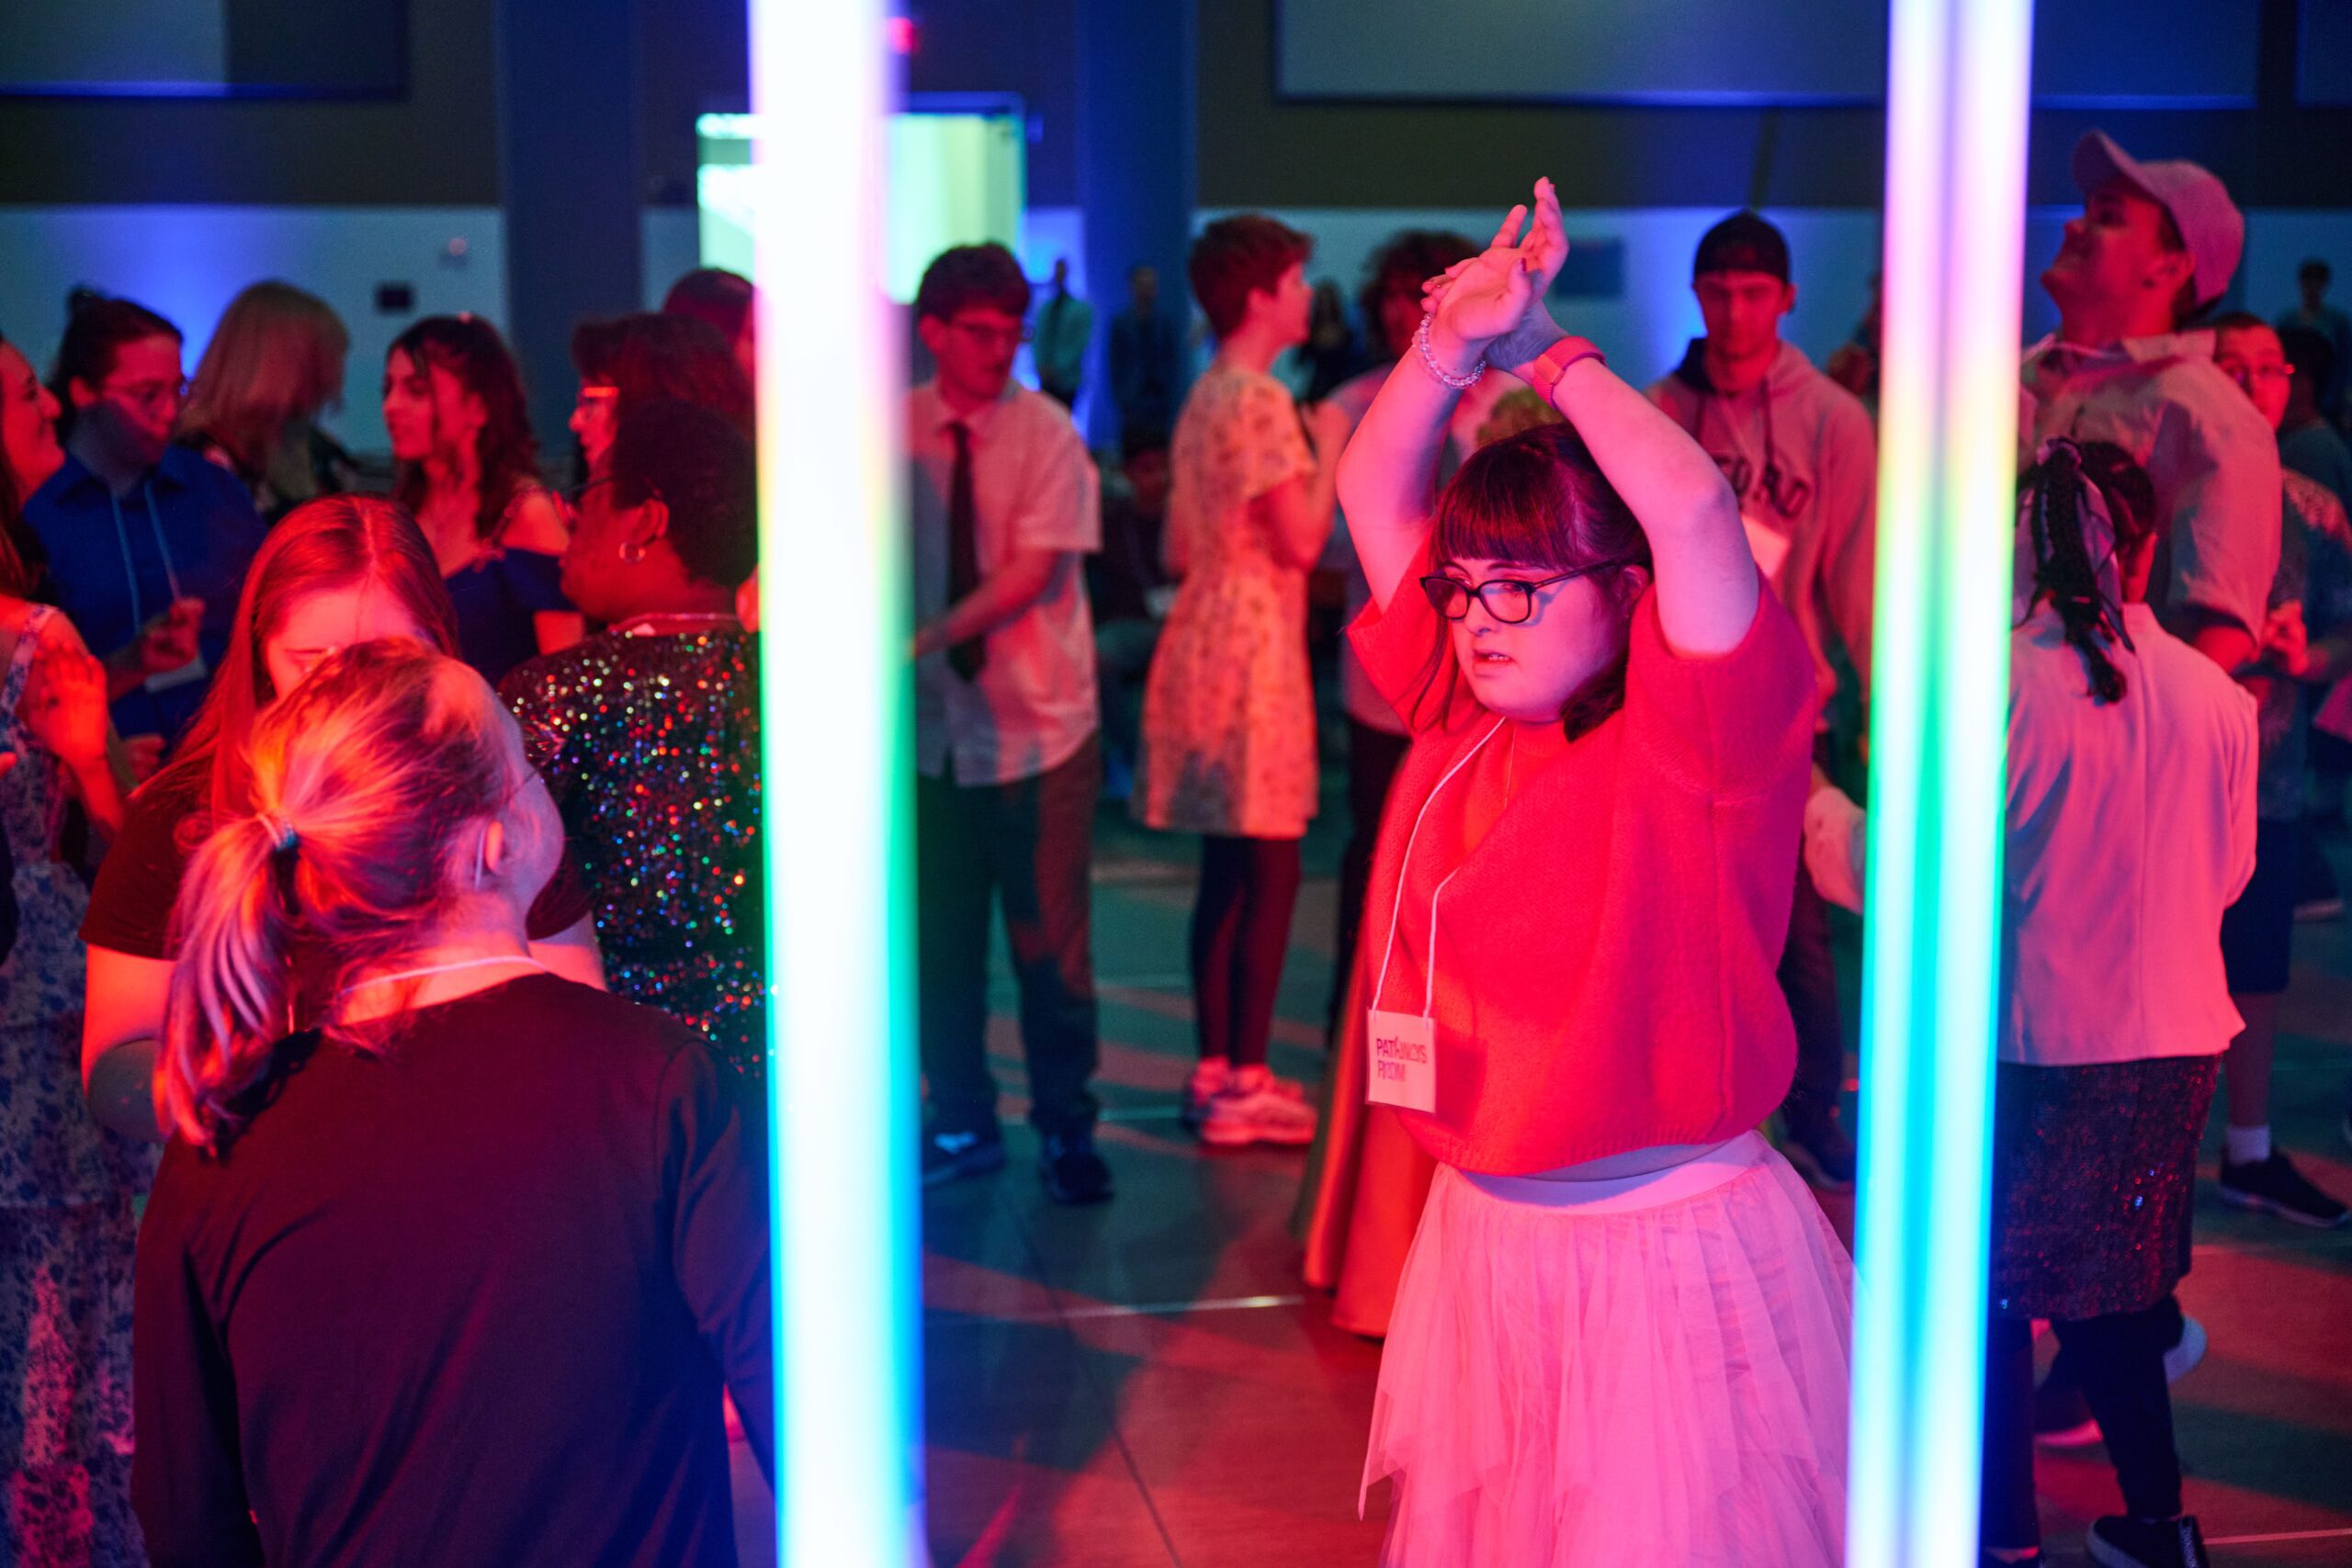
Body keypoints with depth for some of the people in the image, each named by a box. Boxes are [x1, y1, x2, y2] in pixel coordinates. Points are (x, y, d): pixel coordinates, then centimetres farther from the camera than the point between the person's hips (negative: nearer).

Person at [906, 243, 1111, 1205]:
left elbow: (1032, 570, -16)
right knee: (940, 936, 10)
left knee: (1050, 938, 3)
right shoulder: (895, 432, 1)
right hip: (931, 726, 3)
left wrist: (933, 634, -26)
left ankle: (1066, 1129, 18)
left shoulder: (1046, 432, -7)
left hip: (1038, 725, -2)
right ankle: (962, 1123, 26)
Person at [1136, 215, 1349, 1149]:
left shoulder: (1203, 399, 16)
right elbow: (1302, 542, -17)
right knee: (1271, 872, -5)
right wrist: (1331, 448, -5)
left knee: (1226, 872, 12)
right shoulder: (1262, 399, -13)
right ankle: (1245, 1084, -3)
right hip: (1254, 648, -10)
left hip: (1206, 641, 10)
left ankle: (1215, 1071, 17)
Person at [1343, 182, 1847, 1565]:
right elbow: (1373, 492, 9)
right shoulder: (1463, 717, 4)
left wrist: (1549, 354, -16)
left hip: (1669, 1259, -6)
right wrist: (1455, 345, -5)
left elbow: (1691, 502, -29)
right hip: (1486, 1243, 7)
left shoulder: (1692, 743, -14)